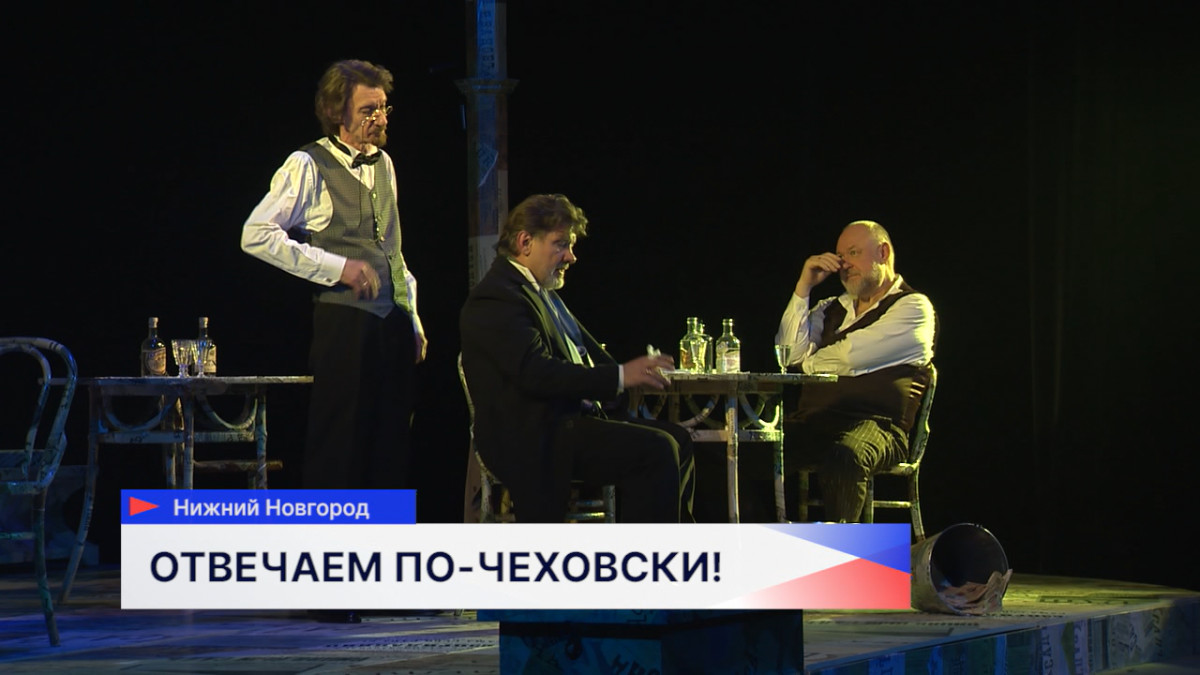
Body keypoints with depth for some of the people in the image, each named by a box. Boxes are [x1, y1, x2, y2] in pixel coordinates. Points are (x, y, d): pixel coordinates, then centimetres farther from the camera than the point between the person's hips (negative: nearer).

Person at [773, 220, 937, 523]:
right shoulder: (831, 310, 26)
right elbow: (790, 354, 11)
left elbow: (852, 356, -7)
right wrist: (803, 287, 9)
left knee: (844, 459, -41)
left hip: (875, 424, -6)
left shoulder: (913, 307, 5)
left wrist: (810, 363, 13)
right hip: (812, 423, 6)